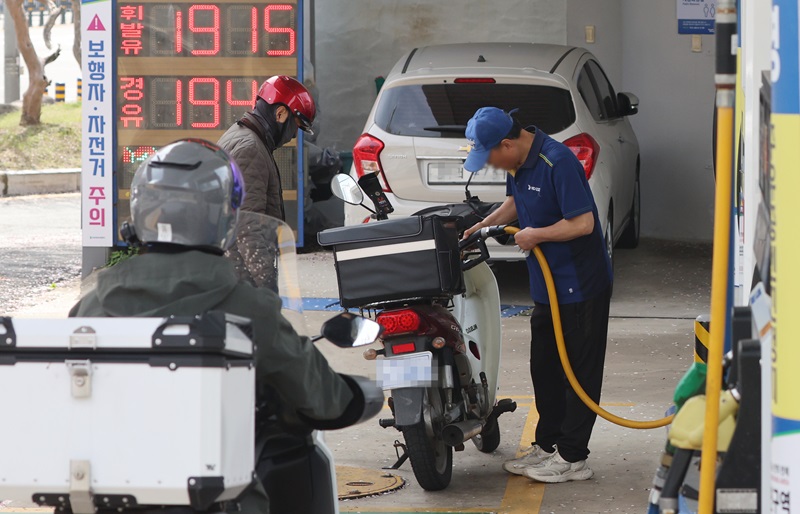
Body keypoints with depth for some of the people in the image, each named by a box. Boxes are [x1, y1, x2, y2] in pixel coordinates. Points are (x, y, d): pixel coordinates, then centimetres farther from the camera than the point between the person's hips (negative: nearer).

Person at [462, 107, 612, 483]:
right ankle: (546, 445, 26)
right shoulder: (518, 162, 5)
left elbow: (583, 223, -27)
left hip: (581, 286, -10)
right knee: (544, 367, 15)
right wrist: (483, 226, 10)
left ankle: (572, 457, 3)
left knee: (579, 370, -1)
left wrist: (535, 235, -16)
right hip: (547, 286, 10)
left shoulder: (557, 163, -23)